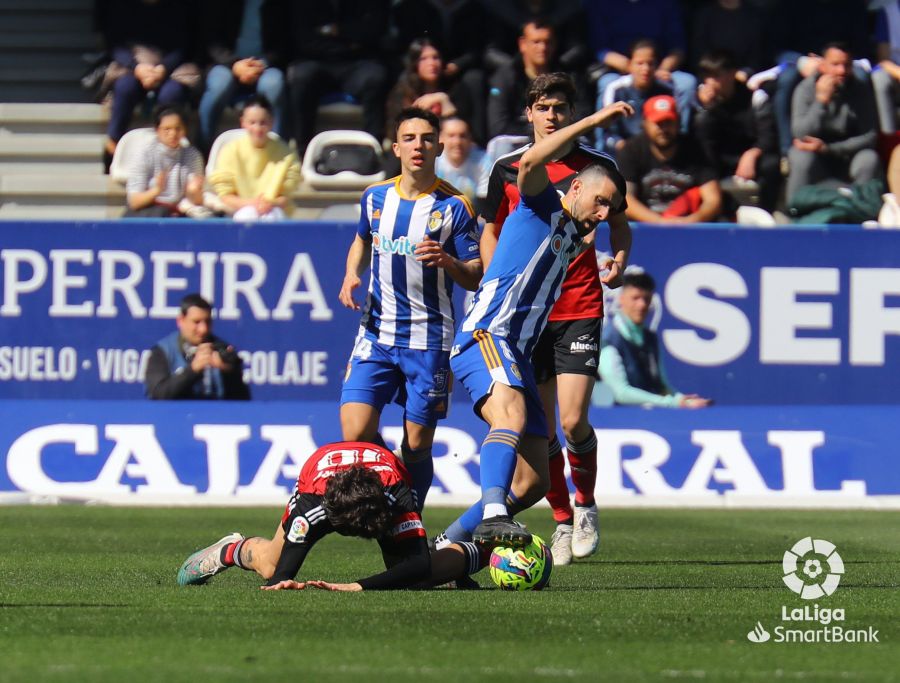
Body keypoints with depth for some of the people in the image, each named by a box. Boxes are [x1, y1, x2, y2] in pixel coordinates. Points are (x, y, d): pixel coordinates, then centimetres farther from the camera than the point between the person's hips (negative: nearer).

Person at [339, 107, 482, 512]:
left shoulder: (454, 206, -4)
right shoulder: (375, 197, 7)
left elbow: (475, 278, -4)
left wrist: (446, 261, -24)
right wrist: (351, 276, 9)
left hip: (429, 340, -3)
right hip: (377, 334, 3)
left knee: (416, 447, 1)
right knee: (356, 435, -12)